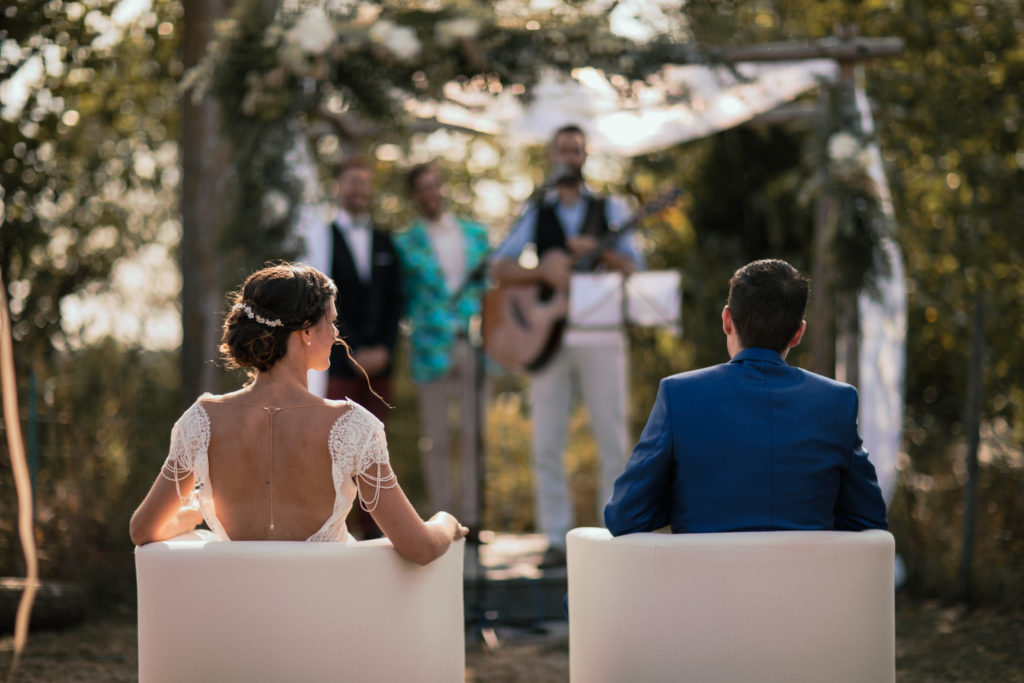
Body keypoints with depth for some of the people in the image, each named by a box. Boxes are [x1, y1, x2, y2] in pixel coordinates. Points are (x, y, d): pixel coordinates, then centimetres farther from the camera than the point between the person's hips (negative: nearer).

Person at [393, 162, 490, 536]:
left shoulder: (476, 234, 12)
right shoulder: (405, 244, 3)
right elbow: (402, 300, 6)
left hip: (474, 345, 2)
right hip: (433, 347, -2)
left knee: (473, 435, 3)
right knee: (436, 439, 2)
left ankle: (471, 516, 9)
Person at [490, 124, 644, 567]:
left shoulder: (611, 210, 10)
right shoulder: (536, 214, 12)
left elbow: (634, 268, 1)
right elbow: (499, 268, 2)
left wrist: (598, 252, -17)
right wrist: (545, 271, -14)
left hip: (600, 334, -1)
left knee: (613, 441, -2)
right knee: (547, 444, -1)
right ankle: (556, 539, 4)